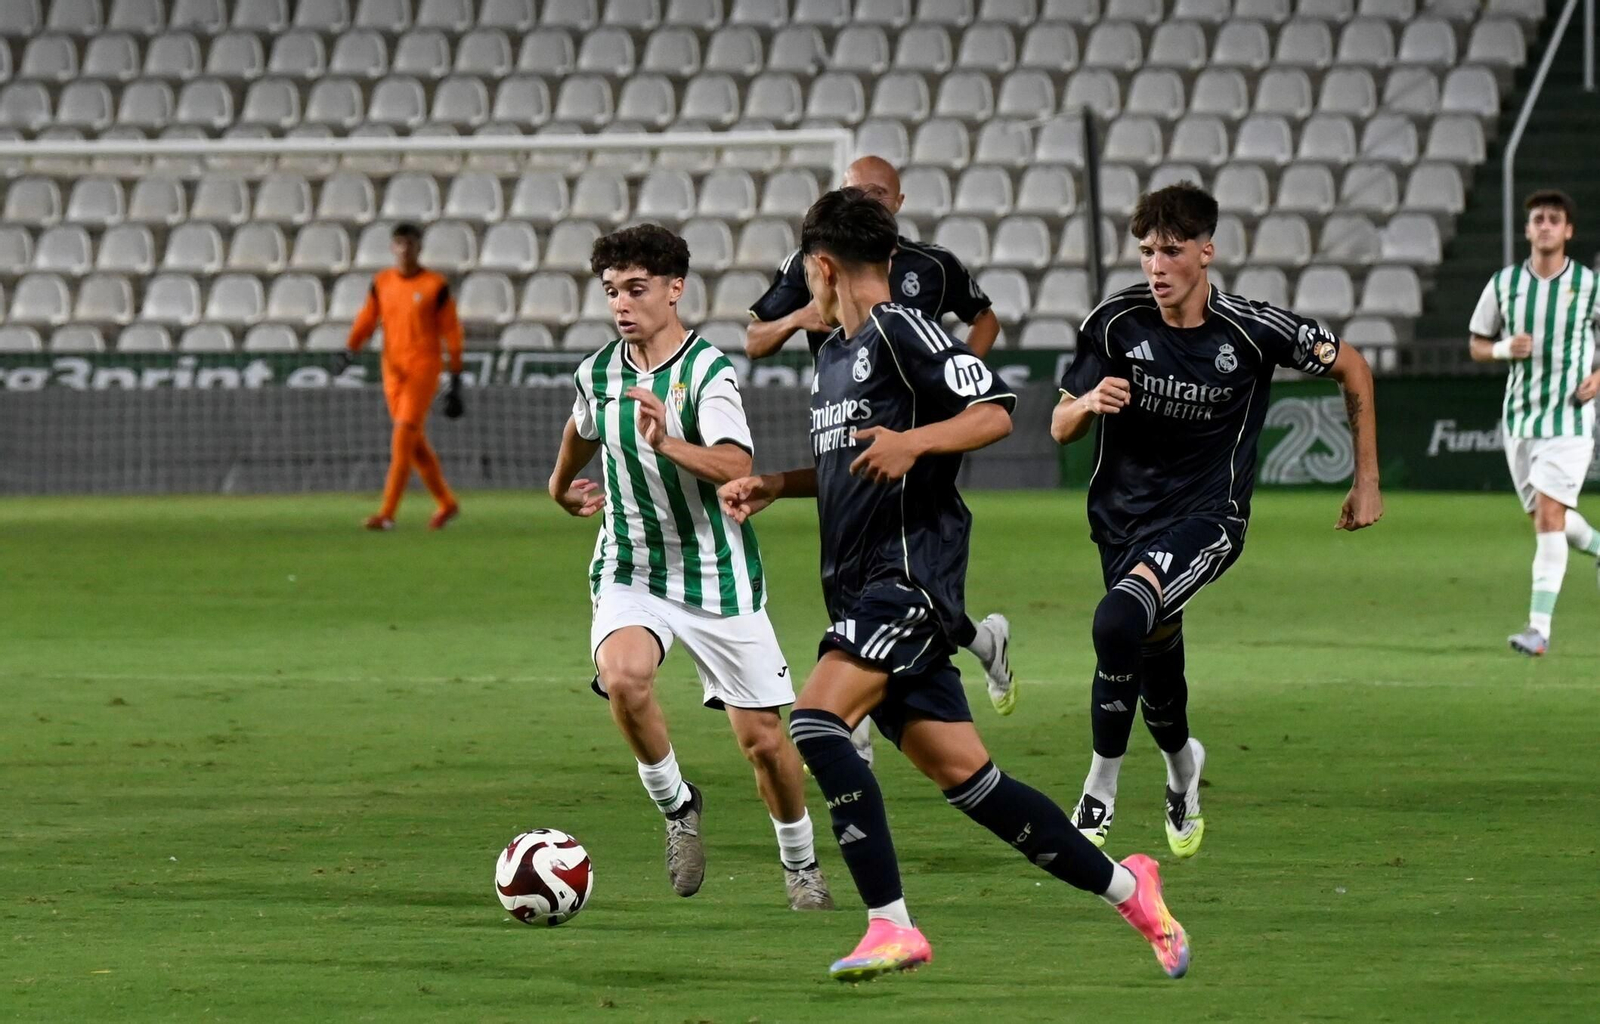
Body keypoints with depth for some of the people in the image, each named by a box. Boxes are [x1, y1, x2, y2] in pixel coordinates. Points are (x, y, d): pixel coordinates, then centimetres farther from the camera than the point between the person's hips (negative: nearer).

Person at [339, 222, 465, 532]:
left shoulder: (435, 285, -5)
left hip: (424, 367, -5)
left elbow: (451, 332, -1)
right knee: (415, 443, 10)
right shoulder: (381, 282, 8)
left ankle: (387, 514, -18)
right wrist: (349, 349, -11)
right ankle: (446, 503, 27)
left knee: (403, 439, -15)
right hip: (393, 369, 5)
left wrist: (455, 381, -2)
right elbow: (367, 320, 8)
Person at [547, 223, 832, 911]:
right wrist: (564, 489, 43)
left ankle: (801, 864, 28)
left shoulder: (708, 371, -14)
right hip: (630, 570, 3)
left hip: (718, 576, -3)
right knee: (622, 676, -30)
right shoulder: (596, 374, 2)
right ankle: (676, 806, -5)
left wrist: (670, 445, -45)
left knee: (763, 740, 1)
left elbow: (738, 470, -29)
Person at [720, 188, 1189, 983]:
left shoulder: (903, 332, -7)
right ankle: (1125, 887, 16)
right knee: (963, 776, 5)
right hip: (862, 589, 9)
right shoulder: (833, 354, 21)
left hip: (913, 574, -9)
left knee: (816, 720, -23)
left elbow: (994, 413, -14)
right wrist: (771, 487, 23)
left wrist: (913, 441, -28)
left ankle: (891, 924, -22)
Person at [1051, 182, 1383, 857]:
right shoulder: (1115, 322, -8)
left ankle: (1100, 793, -16)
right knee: (1156, 665, 13)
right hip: (1122, 517, 4)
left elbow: (1352, 369, 3)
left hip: (1207, 517, -4)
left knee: (1119, 623, -30)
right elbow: (1060, 429, -1)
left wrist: (1367, 483, 6)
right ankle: (1182, 765, 50)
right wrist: (1089, 403, -26)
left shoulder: (1252, 330, -13)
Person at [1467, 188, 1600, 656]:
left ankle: (1539, 626, -17)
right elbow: (1478, 345, 10)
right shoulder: (1504, 284, 2)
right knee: (1544, 519, 12)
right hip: (1520, 417, 4)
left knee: (1549, 516, -16)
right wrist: (1505, 349, -12)